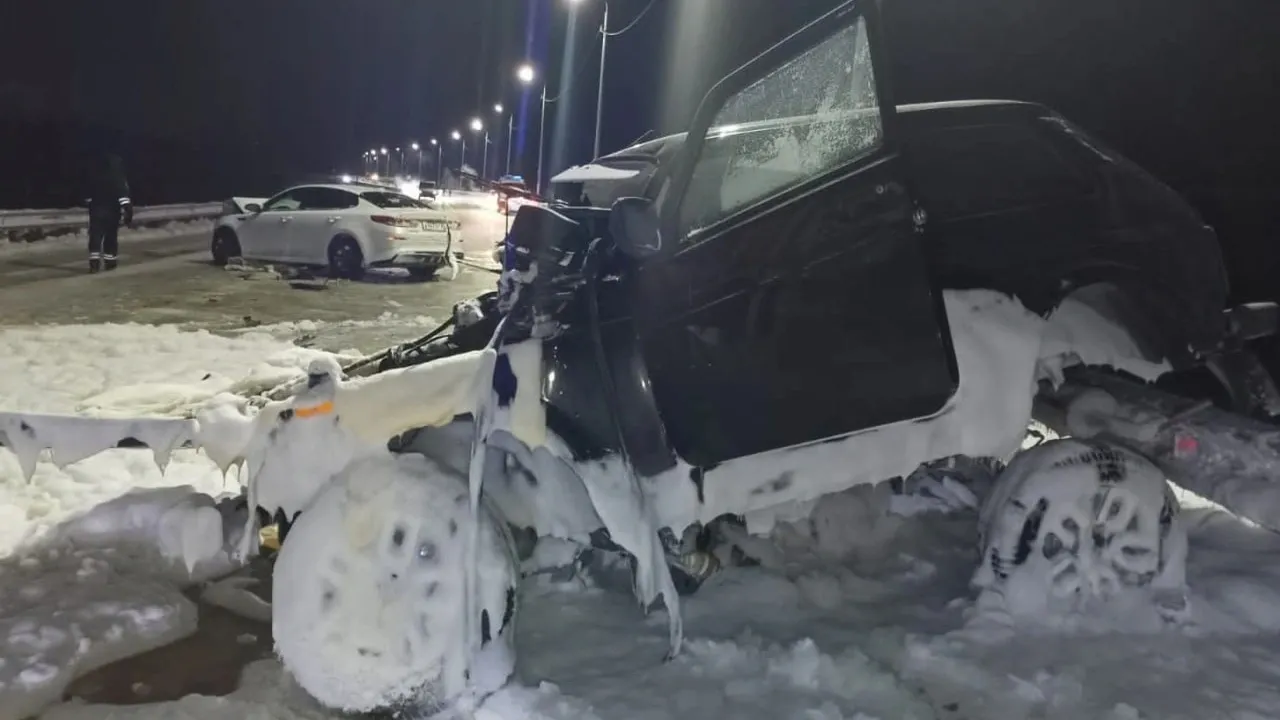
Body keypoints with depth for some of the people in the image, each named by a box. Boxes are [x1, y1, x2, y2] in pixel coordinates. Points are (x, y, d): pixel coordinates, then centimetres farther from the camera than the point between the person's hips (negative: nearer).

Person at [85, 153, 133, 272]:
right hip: (112, 212, -2)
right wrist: (128, 211, -20)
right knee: (111, 237, 10)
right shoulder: (118, 178, -7)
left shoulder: (94, 177, 8)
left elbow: (90, 195, 17)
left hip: (96, 210, 2)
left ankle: (94, 263, -15)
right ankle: (109, 262, 14)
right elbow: (123, 196, -17)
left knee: (95, 237, -1)